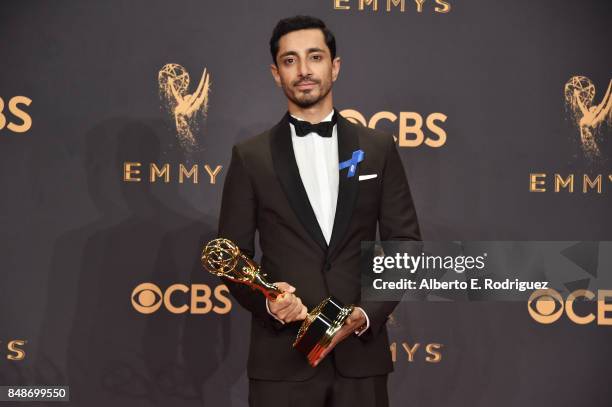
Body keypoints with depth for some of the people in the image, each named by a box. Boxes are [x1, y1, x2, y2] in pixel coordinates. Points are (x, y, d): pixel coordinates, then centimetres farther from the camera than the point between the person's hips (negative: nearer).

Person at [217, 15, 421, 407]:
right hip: (282, 357, -1)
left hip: (361, 352, 1)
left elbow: (405, 245, 5)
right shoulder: (250, 156, 4)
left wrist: (368, 314, -8)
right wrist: (266, 300, -15)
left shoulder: (379, 148, 7)